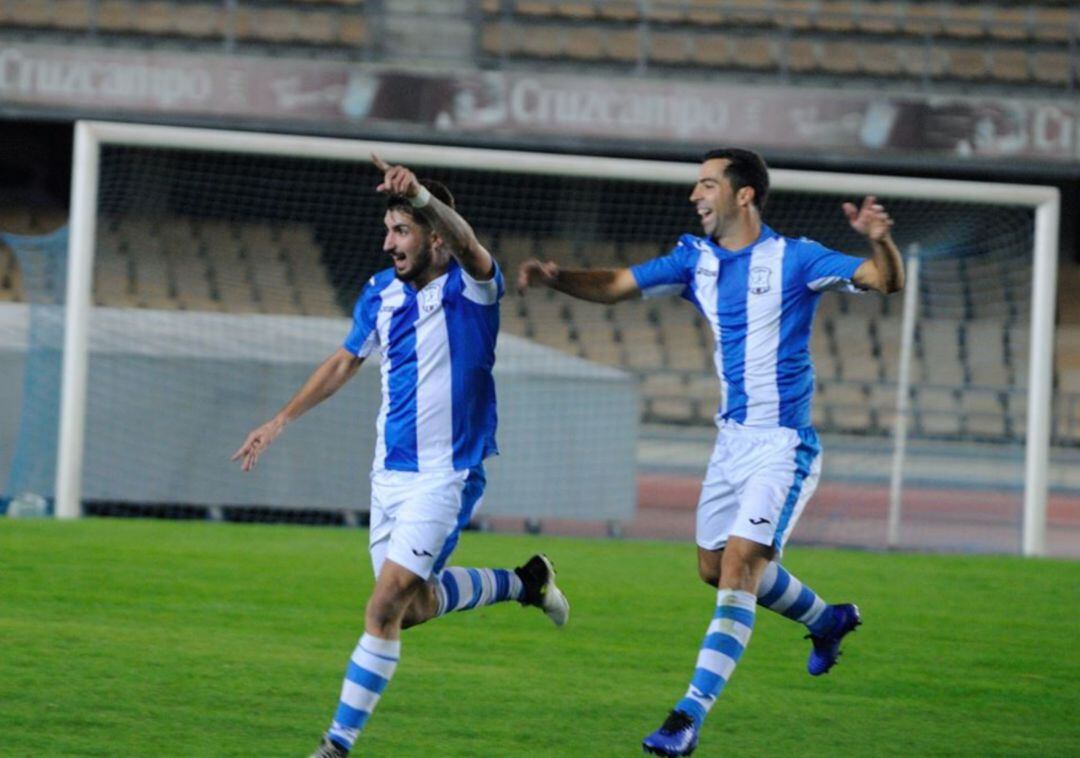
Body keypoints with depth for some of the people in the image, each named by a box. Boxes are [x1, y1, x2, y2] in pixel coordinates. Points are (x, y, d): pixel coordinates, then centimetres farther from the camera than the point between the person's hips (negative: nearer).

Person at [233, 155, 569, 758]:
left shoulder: (470, 286, -13)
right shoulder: (381, 294, 5)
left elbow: (466, 241, -37)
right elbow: (345, 363, 20)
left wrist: (420, 193, -56)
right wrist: (278, 424, 19)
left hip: (446, 476, -7)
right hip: (390, 474, 7)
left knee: (386, 608, -13)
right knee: (415, 607, 14)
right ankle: (523, 583, 38)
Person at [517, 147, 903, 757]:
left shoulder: (794, 260, -13)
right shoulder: (696, 259, 5)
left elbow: (886, 281, -18)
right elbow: (614, 286, 8)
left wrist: (882, 241, -40)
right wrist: (556, 277, -10)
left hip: (782, 444, -8)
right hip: (733, 438, 8)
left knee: (739, 568, -15)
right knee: (717, 568, 16)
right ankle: (826, 620, 40)